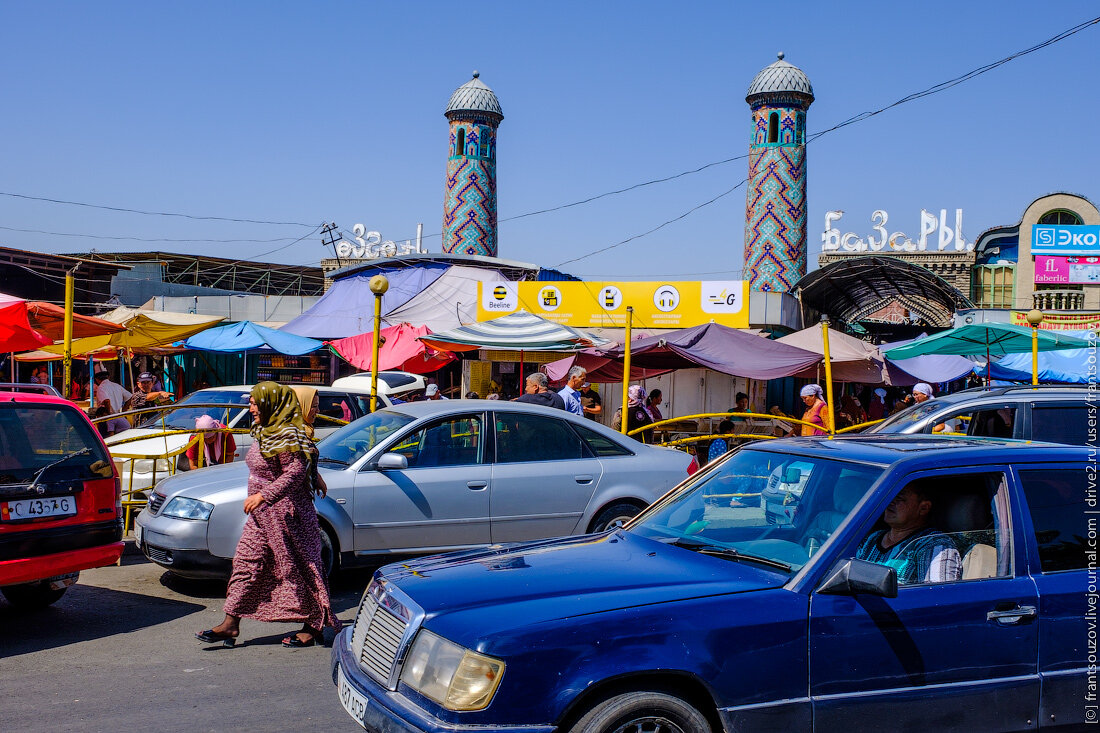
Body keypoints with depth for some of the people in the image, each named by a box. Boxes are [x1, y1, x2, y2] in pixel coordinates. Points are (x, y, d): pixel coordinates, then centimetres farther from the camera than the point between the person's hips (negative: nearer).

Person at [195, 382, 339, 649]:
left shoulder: (287, 435, -18)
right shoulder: (264, 432, 12)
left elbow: (296, 472, -26)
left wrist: (263, 495, -30)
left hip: (285, 513, -10)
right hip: (262, 515, 10)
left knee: (298, 569, -1)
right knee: (246, 562, 7)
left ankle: (314, 627, 10)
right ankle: (230, 624, 11)